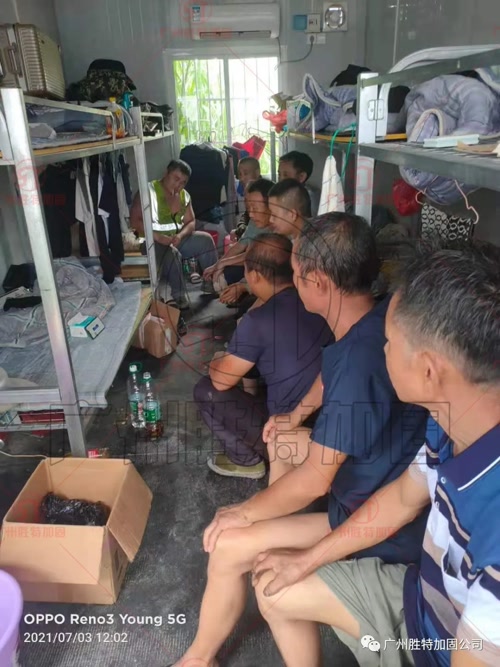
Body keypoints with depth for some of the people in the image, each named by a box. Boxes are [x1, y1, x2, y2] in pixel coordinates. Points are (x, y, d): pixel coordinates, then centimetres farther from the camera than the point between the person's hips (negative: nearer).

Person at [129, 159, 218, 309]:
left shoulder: (184, 195, 7)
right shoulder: (149, 191, -13)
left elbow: (190, 222, 4)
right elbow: (135, 221, -19)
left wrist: (180, 236, -18)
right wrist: (157, 236, -30)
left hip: (177, 237, 7)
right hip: (153, 241, -6)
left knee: (206, 239, -10)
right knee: (172, 253, -36)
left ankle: (210, 283, 0)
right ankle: (180, 296, -21)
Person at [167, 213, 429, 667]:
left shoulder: (359, 360, -34)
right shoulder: (374, 322, -4)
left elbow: (314, 480, -27)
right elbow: (330, 377, 19)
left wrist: (245, 512, -12)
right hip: (374, 478, 9)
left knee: (228, 548, -10)